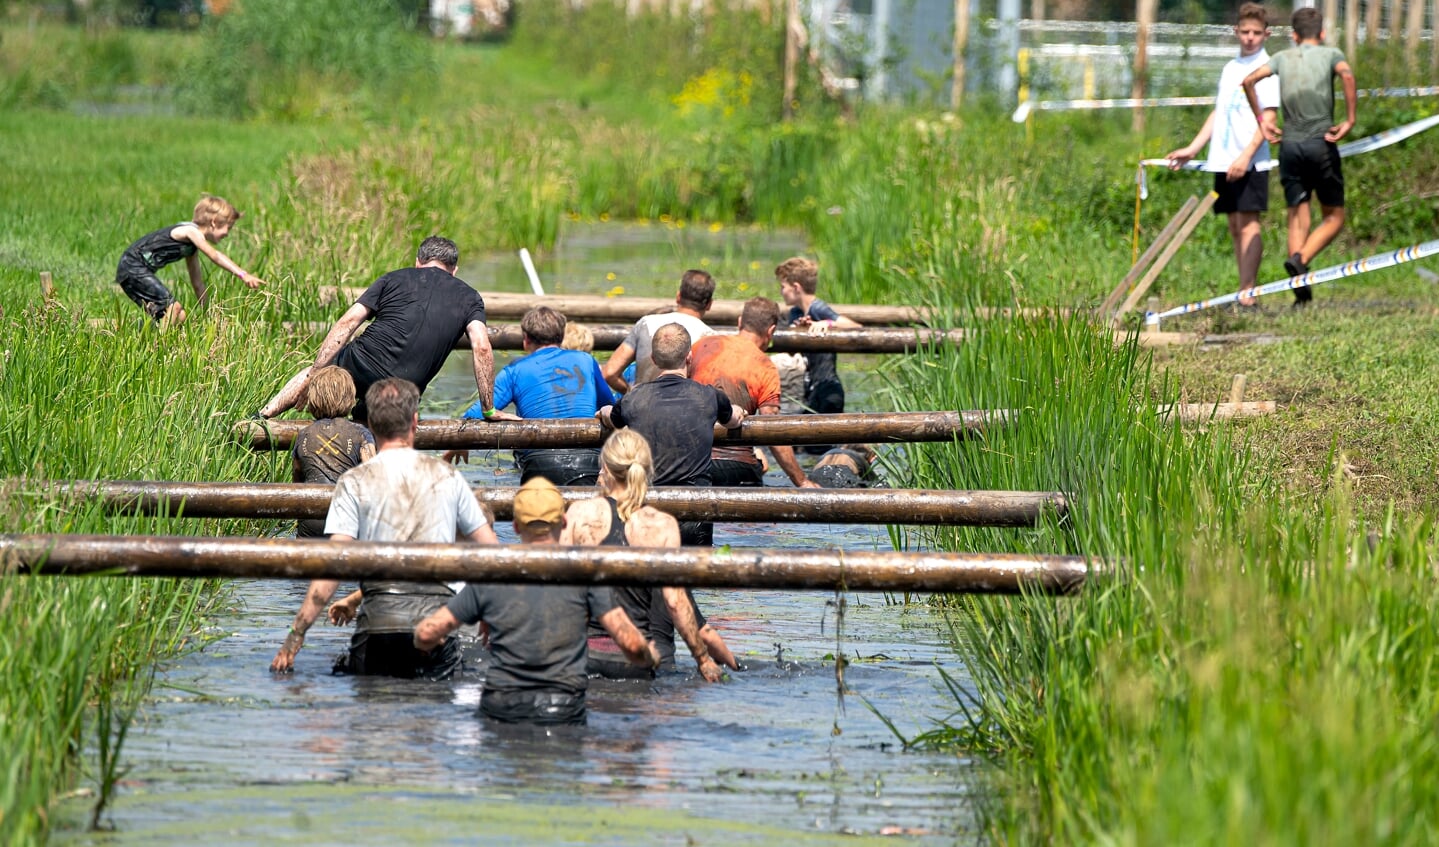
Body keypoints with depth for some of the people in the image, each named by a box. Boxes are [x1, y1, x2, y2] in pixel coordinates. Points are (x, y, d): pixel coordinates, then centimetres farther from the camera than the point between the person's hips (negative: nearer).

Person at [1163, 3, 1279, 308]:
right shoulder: (1230, 68, 18)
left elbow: (1268, 118, -12)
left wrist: (1246, 156, -21)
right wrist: (1192, 149, 18)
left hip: (1250, 161, -7)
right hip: (1223, 159, 7)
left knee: (1248, 221, -11)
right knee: (1234, 225, 7)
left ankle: (1246, 292, -15)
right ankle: (1246, 291, 10)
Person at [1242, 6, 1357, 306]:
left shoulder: (1283, 57, 13)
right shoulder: (1330, 54, 5)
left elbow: (1250, 80, 2)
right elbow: (1347, 74, -16)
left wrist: (1261, 119, 10)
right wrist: (1349, 119, -13)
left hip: (1290, 145, 3)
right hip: (1321, 143, -3)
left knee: (1297, 218, 5)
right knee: (1334, 217, 6)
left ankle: (1301, 289, -5)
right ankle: (1300, 259, -21)